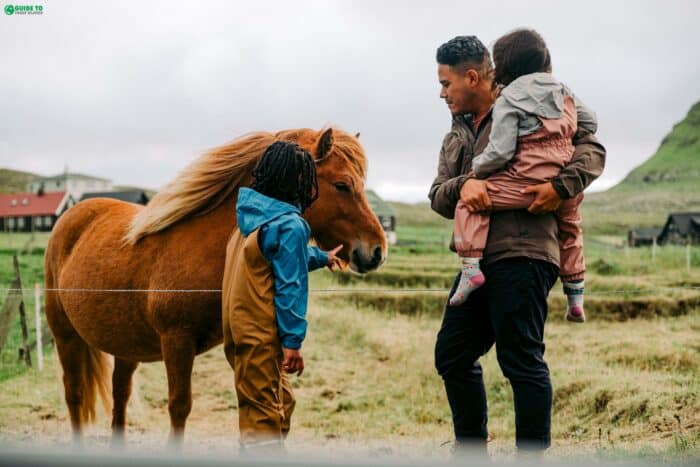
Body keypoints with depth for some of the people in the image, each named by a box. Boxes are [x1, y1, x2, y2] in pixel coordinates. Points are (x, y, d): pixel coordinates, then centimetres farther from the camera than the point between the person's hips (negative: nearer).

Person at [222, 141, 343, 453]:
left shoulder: (251, 216, 13)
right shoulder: (290, 225, -15)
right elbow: (290, 286, -19)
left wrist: (321, 258, 47)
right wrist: (293, 341, -17)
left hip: (239, 326, 9)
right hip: (262, 334, -9)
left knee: (280, 404, 21)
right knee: (264, 415, -7)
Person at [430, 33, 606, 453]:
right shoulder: (457, 136, 20)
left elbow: (591, 149, -2)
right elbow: (438, 197, 8)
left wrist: (562, 186, -19)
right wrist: (463, 185, -14)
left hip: (521, 256, -8)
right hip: (478, 261, 8)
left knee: (523, 361, -6)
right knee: (452, 355, 13)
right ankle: (472, 450, 27)